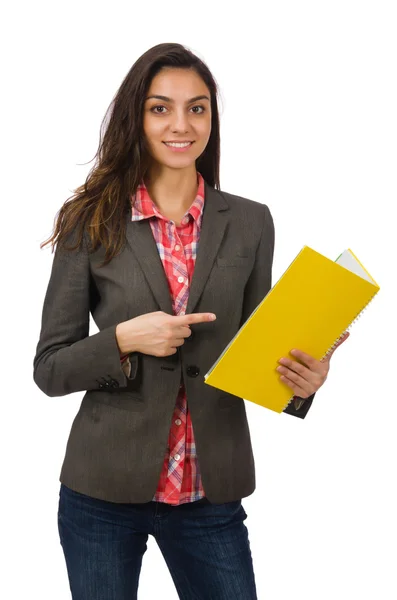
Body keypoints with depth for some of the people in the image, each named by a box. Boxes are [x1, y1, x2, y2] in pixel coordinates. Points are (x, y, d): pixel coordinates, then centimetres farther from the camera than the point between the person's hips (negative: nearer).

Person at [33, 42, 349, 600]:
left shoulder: (251, 222, 1)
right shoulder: (91, 222, -5)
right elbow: (50, 368, -3)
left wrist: (301, 377, -14)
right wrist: (123, 339, -20)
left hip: (211, 495, 1)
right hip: (104, 491, -1)